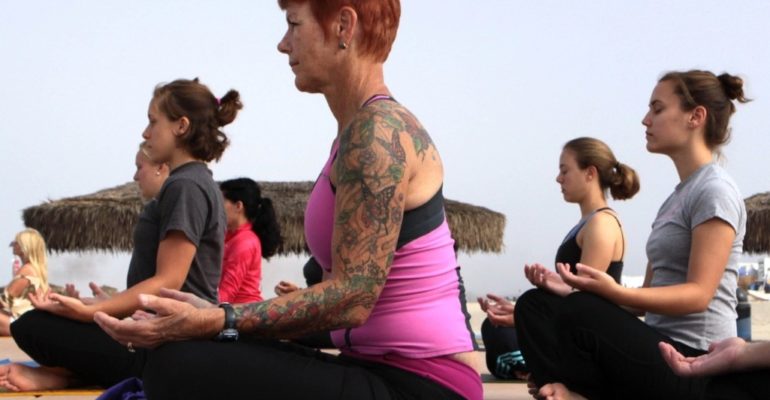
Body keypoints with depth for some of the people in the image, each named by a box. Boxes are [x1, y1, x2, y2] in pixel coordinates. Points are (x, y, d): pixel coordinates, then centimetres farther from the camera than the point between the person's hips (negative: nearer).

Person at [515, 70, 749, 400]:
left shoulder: (716, 191, -8)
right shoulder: (676, 198, 20)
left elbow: (698, 294, -17)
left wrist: (614, 291, -29)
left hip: (696, 363, -9)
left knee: (582, 313, -32)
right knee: (535, 306, -1)